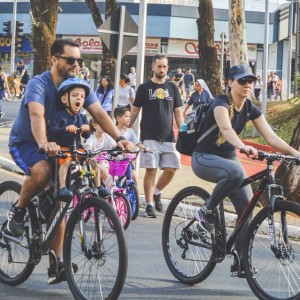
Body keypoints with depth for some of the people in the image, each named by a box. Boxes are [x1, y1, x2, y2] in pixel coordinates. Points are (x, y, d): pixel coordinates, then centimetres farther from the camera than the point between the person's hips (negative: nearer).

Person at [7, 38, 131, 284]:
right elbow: (36, 115, -41)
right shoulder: (38, 84, -24)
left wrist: (118, 138, -37)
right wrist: (43, 144, -61)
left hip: (57, 145, 5)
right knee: (42, 171, -37)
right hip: (25, 142, -5)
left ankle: (55, 264, 2)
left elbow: (99, 112, -20)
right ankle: (18, 209, -8)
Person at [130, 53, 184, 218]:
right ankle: (149, 205, 1)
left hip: (168, 137, 3)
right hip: (149, 137, -3)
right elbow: (135, 110, 6)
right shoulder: (144, 87, 3)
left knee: (171, 169, -3)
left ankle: (156, 193, 22)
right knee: (151, 170, -6)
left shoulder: (172, 88, 11)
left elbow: (178, 112, 12)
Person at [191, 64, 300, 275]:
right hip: (204, 158, -7)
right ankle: (207, 212, -16)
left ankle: (240, 262, 2)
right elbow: (226, 129, -39)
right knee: (236, 172, -38)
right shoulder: (221, 104, -18)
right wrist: (243, 148, -57)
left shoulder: (251, 109, 1)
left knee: (247, 207, -6)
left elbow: (271, 136, -8)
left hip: (229, 159, 7)